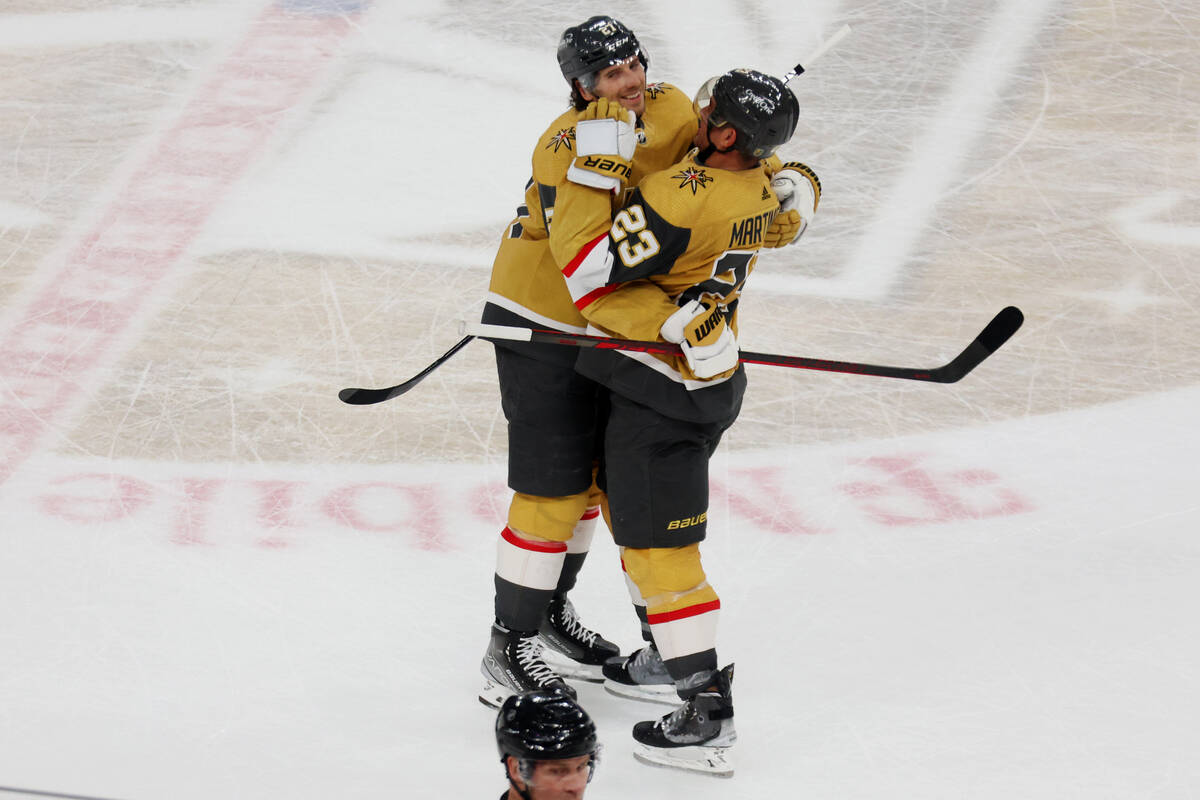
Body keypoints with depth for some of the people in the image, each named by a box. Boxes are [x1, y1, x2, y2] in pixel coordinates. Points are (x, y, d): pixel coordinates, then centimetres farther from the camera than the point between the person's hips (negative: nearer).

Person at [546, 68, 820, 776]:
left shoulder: (680, 198, -29)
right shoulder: (763, 184, -2)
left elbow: (584, 268, -27)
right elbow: (798, 196, 23)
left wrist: (600, 161, -25)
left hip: (658, 389, -9)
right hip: (710, 377, 9)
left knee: (657, 544, -3)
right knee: (630, 509, 26)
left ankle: (708, 715, -3)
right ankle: (667, 656, 38)